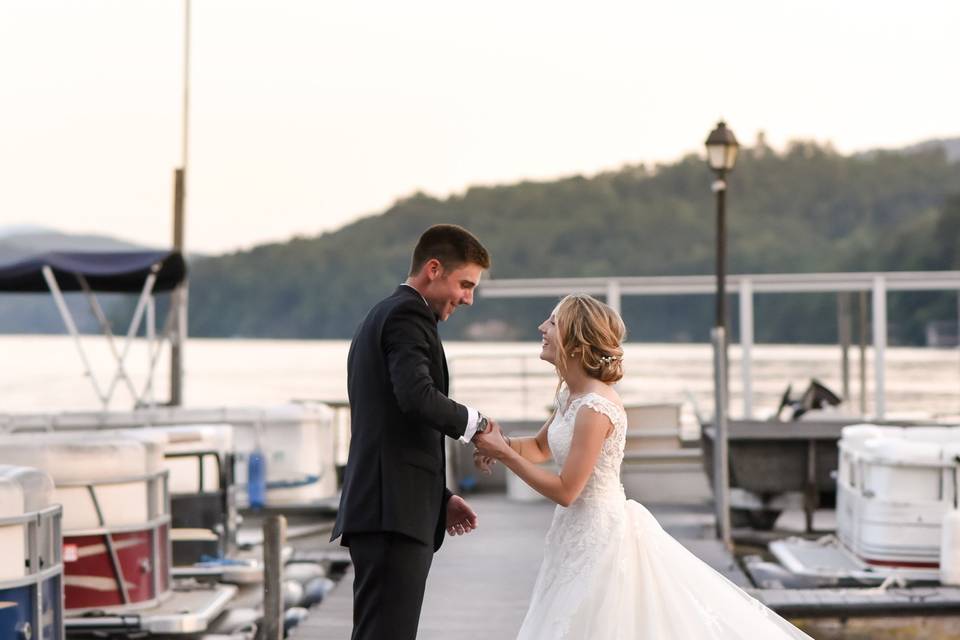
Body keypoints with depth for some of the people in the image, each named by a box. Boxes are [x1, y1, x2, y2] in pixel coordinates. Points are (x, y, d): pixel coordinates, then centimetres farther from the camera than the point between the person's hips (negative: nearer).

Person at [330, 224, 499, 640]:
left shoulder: (380, 317, 25)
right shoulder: (408, 314, -6)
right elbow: (418, 396, -24)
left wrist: (440, 498, 23)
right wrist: (475, 422, -7)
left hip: (381, 511, 10)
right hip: (394, 514, -10)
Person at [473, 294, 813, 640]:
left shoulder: (595, 409, -24)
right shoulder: (571, 394, 4)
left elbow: (565, 490, -22)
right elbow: (540, 448, 20)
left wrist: (505, 454, -17)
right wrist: (499, 443, 0)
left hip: (599, 537, -9)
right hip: (580, 534, 9)